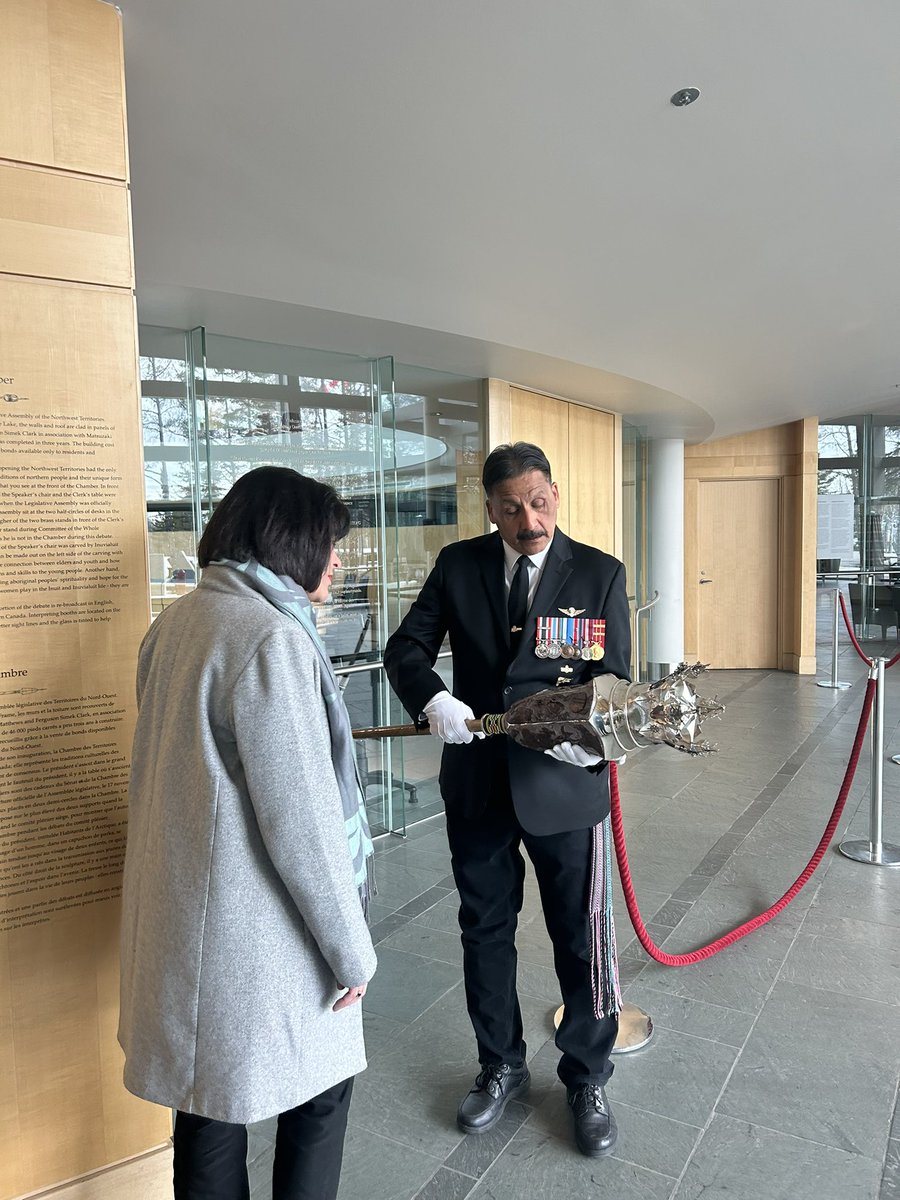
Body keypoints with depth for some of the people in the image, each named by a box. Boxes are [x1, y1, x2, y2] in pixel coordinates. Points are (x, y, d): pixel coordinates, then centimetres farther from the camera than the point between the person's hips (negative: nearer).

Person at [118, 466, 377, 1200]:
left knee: (210, 1095, 22)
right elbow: (299, 818, -23)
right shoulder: (273, 638, -23)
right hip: (261, 926, -8)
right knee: (322, 1086, 16)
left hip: (183, 912, 8)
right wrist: (352, 946, -11)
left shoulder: (176, 623, 3)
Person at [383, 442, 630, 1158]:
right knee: (485, 930, 18)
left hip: (565, 783, -2)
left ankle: (587, 1079, 38)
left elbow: (613, 676, -5)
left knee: (582, 936, 11)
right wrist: (431, 699, -20)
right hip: (477, 781, 2)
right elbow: (407, 647, 1)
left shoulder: (600, 574, -4)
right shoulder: (458, 566, 0)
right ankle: (501, 1067, 43)